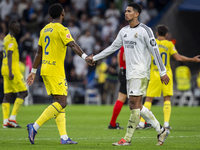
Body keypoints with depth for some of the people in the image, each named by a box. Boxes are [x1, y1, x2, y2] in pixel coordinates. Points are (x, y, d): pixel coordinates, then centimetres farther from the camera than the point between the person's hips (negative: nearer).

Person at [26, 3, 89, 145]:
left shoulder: (45, 29, 15)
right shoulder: (61, 29, -9)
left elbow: (39, 52, 20)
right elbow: (72, 45, -24)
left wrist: (33, 72, 24)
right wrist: (84, 56, -33)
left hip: (45, 70, 9)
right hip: (55, 71, -9)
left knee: (59, 102, 9)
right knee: (61, 103, -8)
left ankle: (64, 137, 4)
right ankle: (35, 126, -16)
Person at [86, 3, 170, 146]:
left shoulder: (144, 30, -8)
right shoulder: (124, 31, 14)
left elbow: (155, 51, -10)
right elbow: (113, 47, 25)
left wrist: (163, 72, -12)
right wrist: (95, 58, 27)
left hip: (141, 73, -8)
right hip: (130, 73, 8)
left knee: (134, 103, -12)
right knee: (135, 106, 4)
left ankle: (127, 138, -11)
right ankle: (161, 130, 13)